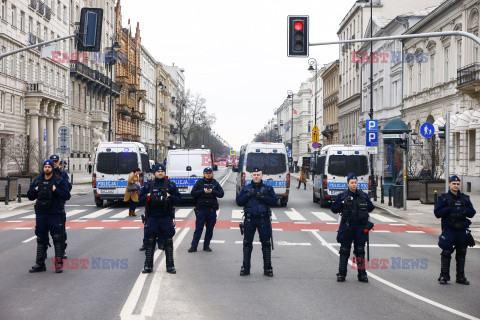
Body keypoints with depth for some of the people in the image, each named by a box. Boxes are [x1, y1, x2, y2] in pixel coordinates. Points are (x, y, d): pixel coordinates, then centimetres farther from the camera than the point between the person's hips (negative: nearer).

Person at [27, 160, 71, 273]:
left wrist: (56, 190, -17)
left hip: (55, 214, -4)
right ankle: (40, 264, 14)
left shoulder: (59, 181, -1)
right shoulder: (37, 181, 11)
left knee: (57, 239, -4)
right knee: (40, 239, 8)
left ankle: (59, 264, 2)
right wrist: (35, 190, -5)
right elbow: (30, 196, 14)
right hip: (40, 214, 4)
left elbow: (67, 195, -6)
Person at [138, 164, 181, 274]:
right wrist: (148, 196, -9)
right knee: (150, 242, 2)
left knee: (168, 242, 1)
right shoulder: (148, 185, 7)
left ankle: (170, 266, 8)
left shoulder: (171, 185, 6)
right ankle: (148, 266, 9)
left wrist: (169, 196, -11)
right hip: (152, 216, 0)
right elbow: (140, 198, 11)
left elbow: (179, 198, 7)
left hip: (166, 216, 0)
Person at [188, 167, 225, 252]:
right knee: (198, 228, -3)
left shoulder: (215, 183, 9)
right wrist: (203, 191, -15)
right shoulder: (199, 182, 5)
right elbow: (193, 193, -4)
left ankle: (206, 246, 16)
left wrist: (212, 192, -13)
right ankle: (194, 246, 0)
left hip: (212, 210, 2)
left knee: (210, 229, 6)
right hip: (201, 210, -2)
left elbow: (221, 194, 2)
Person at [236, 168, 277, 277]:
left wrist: (262, 197, -15)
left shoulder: (268, 188, 7)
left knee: (266, 243, 1)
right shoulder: (246, 188, 11)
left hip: (264, 220, -1)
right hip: (249, 219, 1)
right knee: (247, 243, 4)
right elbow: (238, 201, 3)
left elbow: (274, 201, -4)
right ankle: (246, 267, 12)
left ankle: (267, 268, 10)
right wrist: (248, 195, -11)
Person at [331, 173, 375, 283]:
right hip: (346, 227, -1)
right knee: (344, 251, 3)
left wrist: (366, 203, -6)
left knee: (360, 251, 4)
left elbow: (371, 208, 12)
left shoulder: (363, 196, 8)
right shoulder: (342, 196, 3)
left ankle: (362, 274, 10)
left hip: (360, 227, 1)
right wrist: (342, 204, -13)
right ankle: (341, 274, 10)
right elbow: (334, 209, 2)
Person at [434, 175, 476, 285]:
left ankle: (460, 277, 16)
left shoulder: (465, 198, 11)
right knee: (446, 253, -3)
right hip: (448, 230, -3)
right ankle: (444, 276, 5)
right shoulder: (443, 198, 1)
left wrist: (463, 211, -12)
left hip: (462, 230, 3)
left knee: (461, 253, 7)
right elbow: (437, 213, -6)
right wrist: (450, 208, -16)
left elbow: (472, 213, 8)